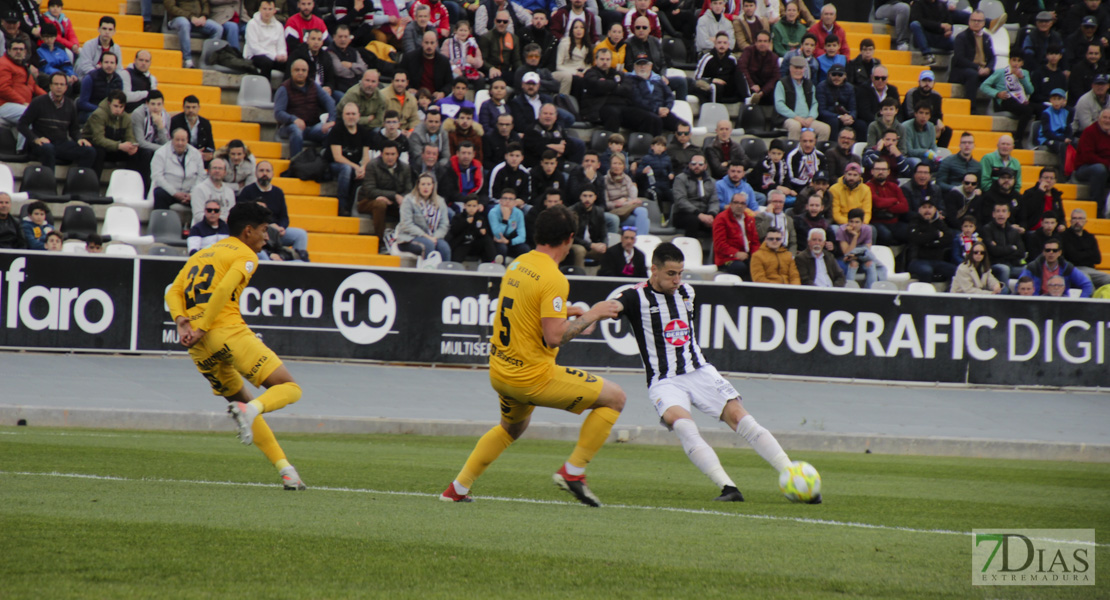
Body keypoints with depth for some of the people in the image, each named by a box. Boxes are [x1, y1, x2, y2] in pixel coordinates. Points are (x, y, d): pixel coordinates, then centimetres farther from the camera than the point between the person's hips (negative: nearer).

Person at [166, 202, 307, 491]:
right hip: (228, 332, -7)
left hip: (200, 346, 7)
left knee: (242, 399, 18)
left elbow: (173, 292, 13)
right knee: (289, 388, -3)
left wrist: (183, 322, -1)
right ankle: (251, 410, -33)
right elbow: (224, 290, -13)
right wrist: (202, 328, -13)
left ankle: (285, 470, 11)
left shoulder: (200, 256, 27)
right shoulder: (245, 255, 5)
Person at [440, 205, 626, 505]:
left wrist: (564, 311, 22)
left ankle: (458, 488, 34)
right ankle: (573, 471, 1)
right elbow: (554, 337, -25)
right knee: (614, 397, 1)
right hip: (533, 376, -8)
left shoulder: (517, 265, 5)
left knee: (511, 428, 36)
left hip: (500, 371, 8)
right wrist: (590, 316, -12)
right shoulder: (553, 279, -20)